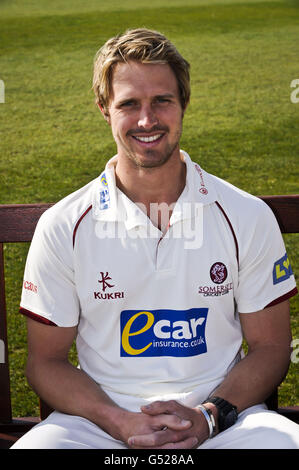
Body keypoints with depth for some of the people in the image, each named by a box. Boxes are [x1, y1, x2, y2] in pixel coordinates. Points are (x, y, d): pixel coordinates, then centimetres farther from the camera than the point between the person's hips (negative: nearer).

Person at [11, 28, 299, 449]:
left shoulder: (248, 217, 0)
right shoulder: (61, 227, -2)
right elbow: (46, 360, 2)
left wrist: (208, 416, -12)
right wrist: (122, 423, -14)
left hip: (226, 417, 0)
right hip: (101, 420, 1)